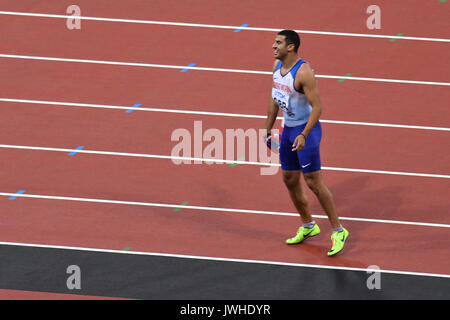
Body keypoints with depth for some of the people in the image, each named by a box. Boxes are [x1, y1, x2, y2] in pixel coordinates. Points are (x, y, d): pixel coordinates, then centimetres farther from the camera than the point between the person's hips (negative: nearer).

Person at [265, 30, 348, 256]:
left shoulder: (303, 72, -23)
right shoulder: (277, 65, 3)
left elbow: (317, 107, -24)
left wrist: (304, 135, -31)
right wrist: (268, 128, 18)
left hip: (306, 129, -9)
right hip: (288, 129, 9)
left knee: (314, 183, -7)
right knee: (290, 180, 14)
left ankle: (338, 231, 4)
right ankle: (308, 226, 32)